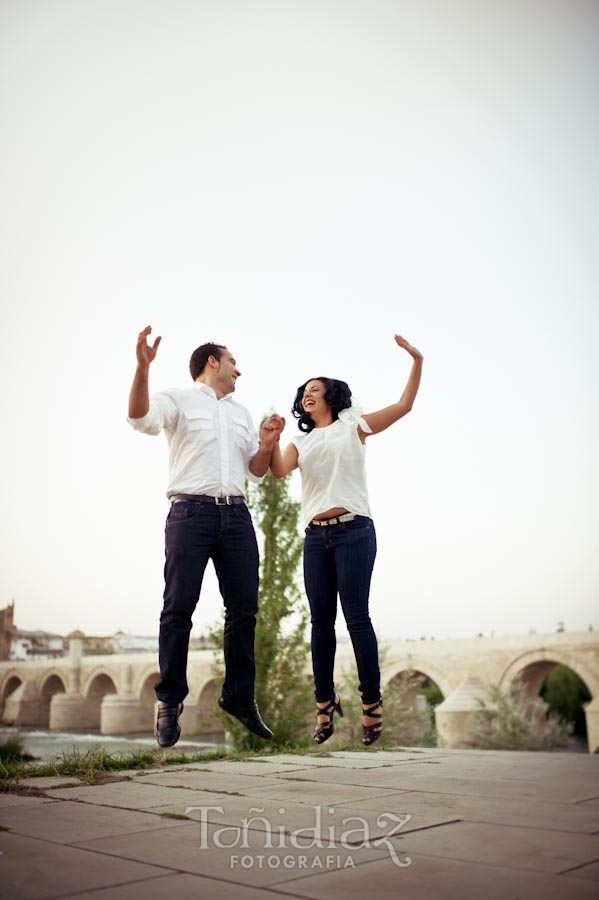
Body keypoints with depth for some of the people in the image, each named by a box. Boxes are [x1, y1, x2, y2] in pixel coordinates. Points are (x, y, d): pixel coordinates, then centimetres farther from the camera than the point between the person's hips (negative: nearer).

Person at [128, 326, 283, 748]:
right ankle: (170, 702, 2)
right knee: (179, 608, -6)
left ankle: (239, 695, 15)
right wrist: (143, 367, -28)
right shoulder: (179, 399, 8)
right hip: (192, 511, -5)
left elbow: (255, 472, 25)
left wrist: (266, 446, 5)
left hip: (236, 514, 5)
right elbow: (141, 418, -14)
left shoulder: (241, 412, 26)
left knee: (244, 608, 4)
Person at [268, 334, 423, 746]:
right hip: (316, 536, 4)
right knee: (321, 621, 3)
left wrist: (417, 361, -5)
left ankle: (372, 701, 2)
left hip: (353, 531, -4)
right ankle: (325, 703, 12)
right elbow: (279, 470, 1)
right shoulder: (301, 442, 20)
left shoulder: (353, 427, 10)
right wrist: (272, 439, -14)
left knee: (356, 616, -7)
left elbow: (404, 406, 3)